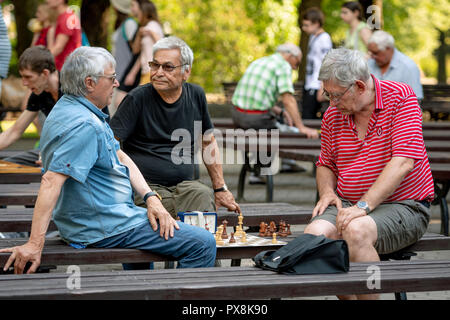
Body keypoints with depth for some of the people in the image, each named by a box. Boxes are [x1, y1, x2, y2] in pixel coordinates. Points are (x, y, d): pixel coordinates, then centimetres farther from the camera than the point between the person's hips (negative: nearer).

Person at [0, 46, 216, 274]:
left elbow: (120, 157, 13)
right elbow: (52, 180, -33)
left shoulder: (73, 108, 9)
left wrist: (150, 197, 0)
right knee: (203, 244, -10)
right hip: (103, 226, -11)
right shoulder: (84, 125, -25)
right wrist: (35, 244, -38)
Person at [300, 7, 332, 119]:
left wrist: (322, 89, -18)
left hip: (316, 86, -9)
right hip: (309, 85, 9)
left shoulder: (324, 38, -11)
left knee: (306, 118, -13)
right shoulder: (313, 37, 15)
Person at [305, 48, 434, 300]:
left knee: (356, 231, -35)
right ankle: (349, 299, -11)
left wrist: (363, 206, -25)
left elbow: (404, 161, -18)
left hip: (404, 205, -5)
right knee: (314, 233, -26)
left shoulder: (401, 97, -8)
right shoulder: (333, 114, 8)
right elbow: (326, 165, 23)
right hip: (348, 204, 5)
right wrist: (327, 191, -2)